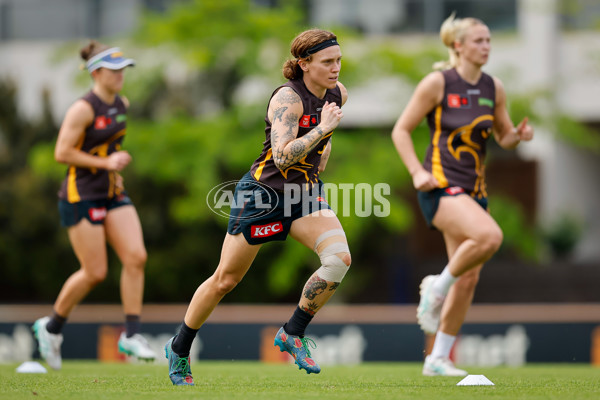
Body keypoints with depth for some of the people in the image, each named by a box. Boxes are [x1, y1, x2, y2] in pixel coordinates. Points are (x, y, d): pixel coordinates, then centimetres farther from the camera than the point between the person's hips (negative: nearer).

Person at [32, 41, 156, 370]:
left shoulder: (122, 105, 8)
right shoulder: (83, 108, -16)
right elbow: (62, 152, -17)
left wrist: (115, 170, 14)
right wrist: (105, 163, -21)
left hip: (113, 194, 7)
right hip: (81, 195, -7)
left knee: (136, 257, -9)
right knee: (95, 273, -5)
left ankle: (131, 335, -3)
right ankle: (51, 326, 17)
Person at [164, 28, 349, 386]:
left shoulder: (337, 93, 0)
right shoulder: (288, 98, -22)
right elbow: (282, 156, -33)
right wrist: (322, 128, -33)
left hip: (306, 193, 6)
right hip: (264, 192, -6)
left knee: (339, 257, -20)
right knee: (225, 280, 4)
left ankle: (293, 334, -3)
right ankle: (178, 350, 25)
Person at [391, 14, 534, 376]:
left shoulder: (494, 88, 9)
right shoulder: (437, 83, -7)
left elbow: (504, 138, 18)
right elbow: (401, 131, -3)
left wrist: (519, 135, -5)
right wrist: (417, 172, -15)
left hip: (474, 190, 7)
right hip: (441, 186, -7)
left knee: (469, 278, 4)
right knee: (490, 236, -32)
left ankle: (439, 359, 14)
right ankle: (438, 286, -8)